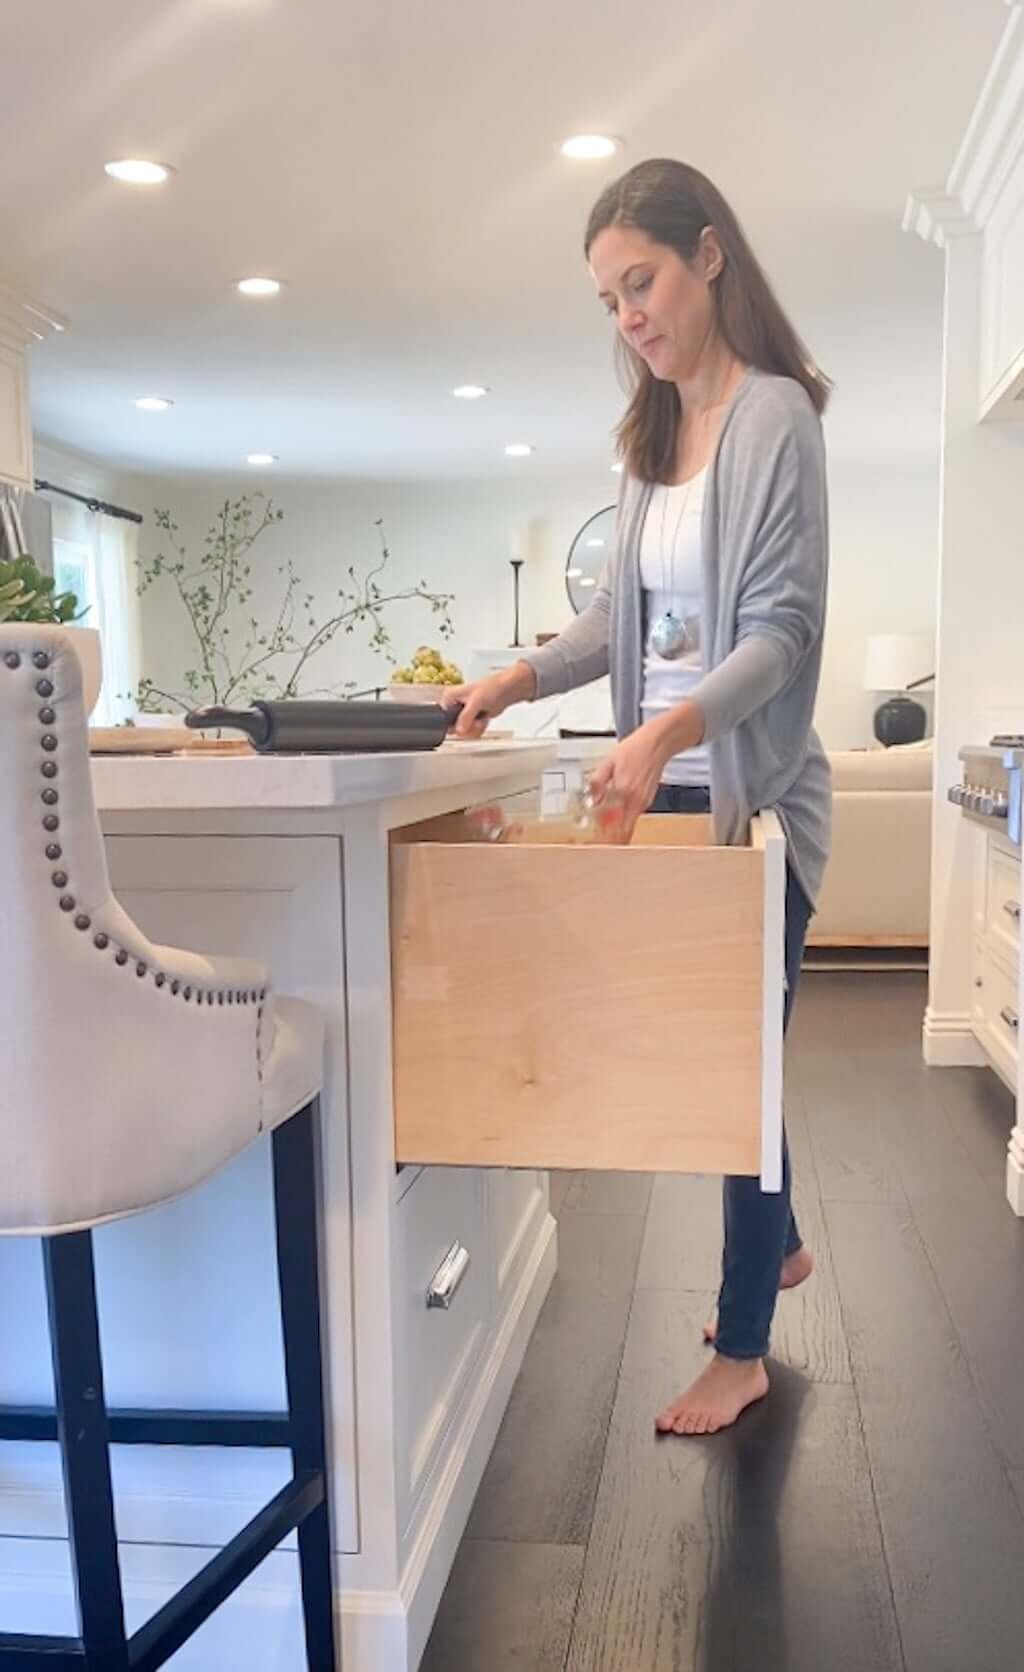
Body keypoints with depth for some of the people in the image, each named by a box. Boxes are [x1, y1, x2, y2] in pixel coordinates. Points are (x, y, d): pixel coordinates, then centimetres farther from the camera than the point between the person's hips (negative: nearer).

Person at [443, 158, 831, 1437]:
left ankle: (742, 1352, 21)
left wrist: (674, 727, -34)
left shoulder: (776, 415, -11)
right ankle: (777, 1246, 43)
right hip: (667, 788, 7)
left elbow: (784, 630, -19)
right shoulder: (651, 433, 10)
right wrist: (517, 679, -2)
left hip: (750, 791, -7)